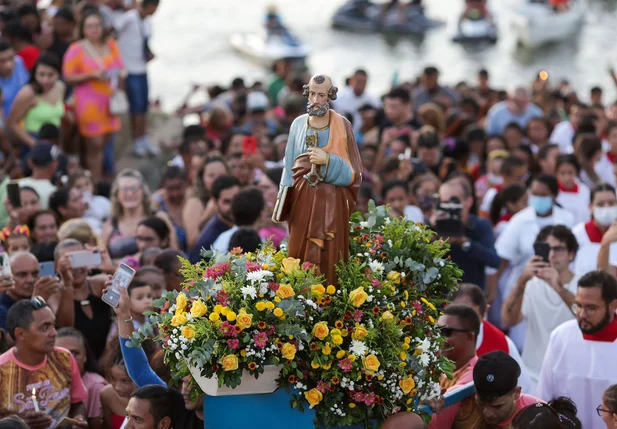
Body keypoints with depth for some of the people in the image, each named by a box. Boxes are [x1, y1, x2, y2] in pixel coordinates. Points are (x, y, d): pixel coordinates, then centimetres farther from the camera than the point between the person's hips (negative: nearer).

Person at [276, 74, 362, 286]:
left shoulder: (342, 126, -1)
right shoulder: (299, 124, 8)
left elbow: (353, 170, -3)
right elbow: (290, 165, 12)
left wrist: (327, 161, -17)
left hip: (331, 199, -3)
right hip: (302, 197, 3)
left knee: (328, 255, -4)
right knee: (300, 254, 3)